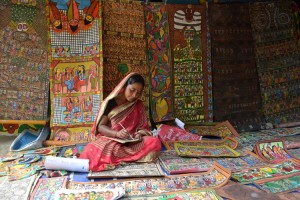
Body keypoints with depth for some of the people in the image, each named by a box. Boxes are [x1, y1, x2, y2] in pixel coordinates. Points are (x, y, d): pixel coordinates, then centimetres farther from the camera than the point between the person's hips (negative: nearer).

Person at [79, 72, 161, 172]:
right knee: (91, 149, -36)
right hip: (110, 139, -4)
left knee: (155, 142, -29)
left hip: (133, 142, 4)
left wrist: (139, 134, -15)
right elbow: (100, 127, -5)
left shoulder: (139, 105, 8)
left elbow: (142, 127, 9)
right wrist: (117, 133, -23)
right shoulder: (111, 102, -2)